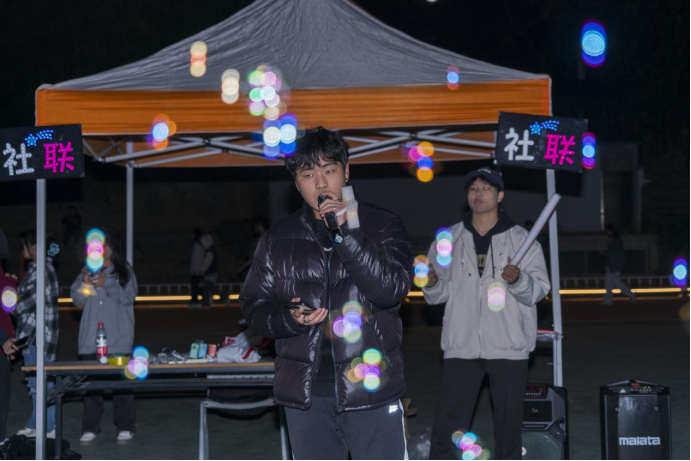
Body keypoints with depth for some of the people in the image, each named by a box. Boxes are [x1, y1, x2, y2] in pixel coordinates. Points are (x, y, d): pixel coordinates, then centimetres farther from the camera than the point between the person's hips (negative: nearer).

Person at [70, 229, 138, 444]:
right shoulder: (88, 271, 12)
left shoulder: (124, 271, 5)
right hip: (91, 337, 3)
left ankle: (125, 426, 6)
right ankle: (90, 428, 8)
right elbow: (77, 300, 8)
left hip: (118, 337, -2)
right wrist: (85, 283, -10)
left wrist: (107, 284, -16)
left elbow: (129, 297, -5)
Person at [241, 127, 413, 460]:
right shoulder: (278, 239, 8)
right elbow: (253, 305, 9)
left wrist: (346, 233, -22)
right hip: (304, 393, 3)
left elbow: (392, 289, -14)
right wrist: (288, 319, -12)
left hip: (370, 389, -3)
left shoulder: (381, 226, 0)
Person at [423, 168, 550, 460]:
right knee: (448, 424, -1)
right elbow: (438, 295, 10)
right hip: (461, 346, 1)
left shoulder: (520, 238, 2)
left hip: (508, 347, -1)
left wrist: (519, 280, -25)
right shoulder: (450, 239, 8)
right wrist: (431, 284, -12)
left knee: (508, 422, 10)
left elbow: (539, 289, -6)